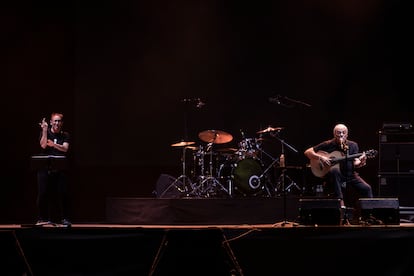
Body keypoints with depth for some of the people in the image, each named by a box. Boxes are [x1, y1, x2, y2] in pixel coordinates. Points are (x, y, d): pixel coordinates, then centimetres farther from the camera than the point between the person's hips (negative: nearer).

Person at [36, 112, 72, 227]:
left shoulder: (65, 135, 10)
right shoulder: (45, 132, 7)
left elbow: (65, 148, -6)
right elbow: (43, 145, -9)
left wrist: (54, 145, -22)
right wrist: (45, 130, -14)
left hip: (61, 169, 1)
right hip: (45, 168, -1)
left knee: (62, 193, -5)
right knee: (43, 193, -4)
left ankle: (64, 218, 1)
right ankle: (42, 218, 3)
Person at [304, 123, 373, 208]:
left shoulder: (353, 145, 6)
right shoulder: (328, 145, -2)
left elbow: (355, 164, -3)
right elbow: (307, 152, -3)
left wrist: (360, 162, -26)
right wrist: (320, 157, -18)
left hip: (350, 175, 3)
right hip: (334, 176, -3)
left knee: (366, 188, -19)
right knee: (334, 170, -37)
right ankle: (340, 202, -34)